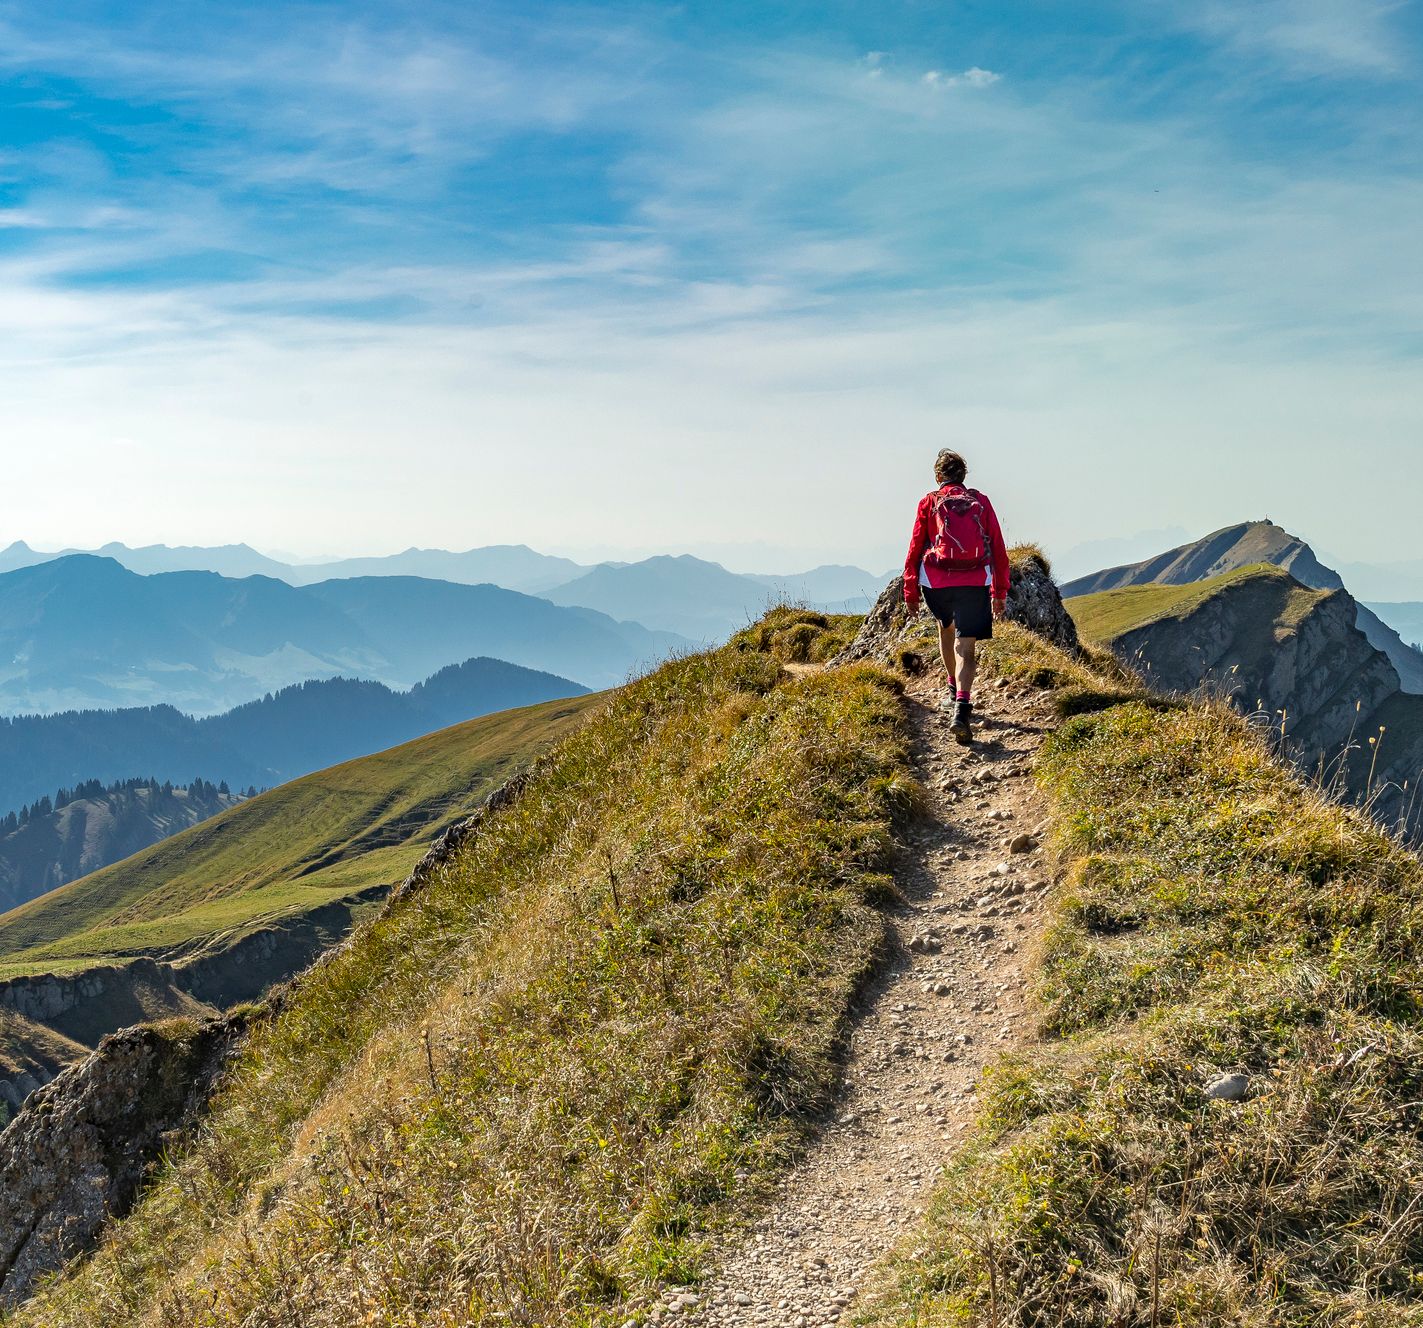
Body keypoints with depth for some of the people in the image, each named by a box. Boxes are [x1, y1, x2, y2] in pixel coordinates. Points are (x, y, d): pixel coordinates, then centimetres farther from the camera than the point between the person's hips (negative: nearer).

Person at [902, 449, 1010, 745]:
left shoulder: (929, 502, 7)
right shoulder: (981, 502, 10)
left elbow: (915, 548, 4)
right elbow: (998, 550, 9)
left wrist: (910, 591, 10)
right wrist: (1000, 592, 14)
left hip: (936, 581, 1)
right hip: (975, 582, -1)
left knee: (946, 628, 29)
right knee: (966, 645, -5)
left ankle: (954, 690, 39)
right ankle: (962, 707, -25)